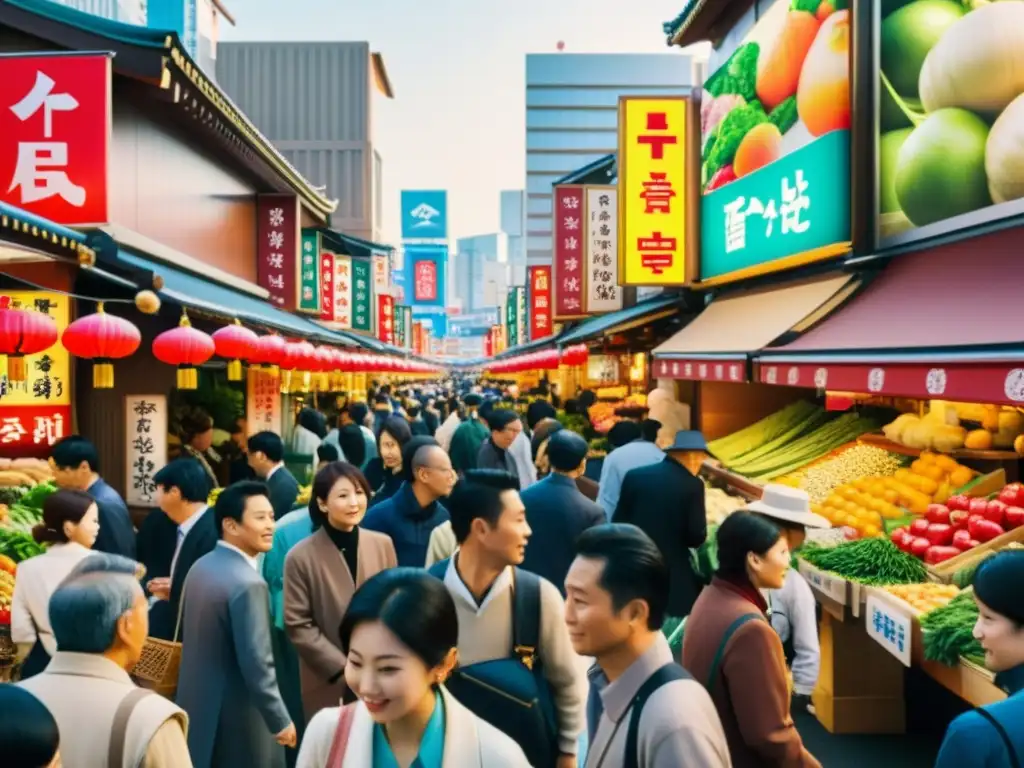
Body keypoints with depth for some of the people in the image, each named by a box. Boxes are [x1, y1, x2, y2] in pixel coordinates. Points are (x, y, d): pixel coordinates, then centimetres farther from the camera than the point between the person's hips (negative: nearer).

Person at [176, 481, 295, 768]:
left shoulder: (200, 567, 3)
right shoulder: (248, 584, -23)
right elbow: (257, 664, -23)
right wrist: (281, 721, -14)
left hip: (197, 705, 8)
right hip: (233, 716, -8)